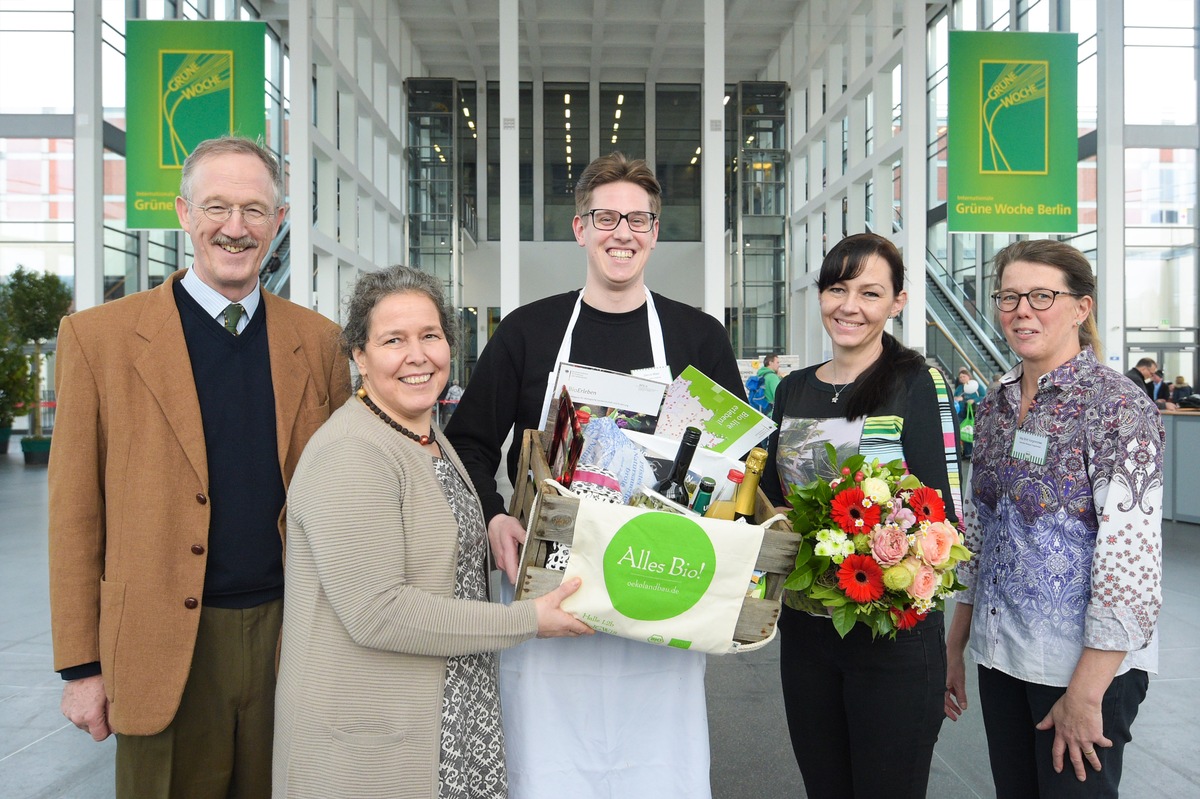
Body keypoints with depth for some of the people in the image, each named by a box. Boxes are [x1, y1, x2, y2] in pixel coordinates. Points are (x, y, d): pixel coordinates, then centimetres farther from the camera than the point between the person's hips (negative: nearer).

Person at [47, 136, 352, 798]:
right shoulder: (99, 336, -3)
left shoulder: (317, 340, 4)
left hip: (291, 640, 2)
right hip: (164, 652, -2)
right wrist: (81, 665, -2)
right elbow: (74, 514, -2)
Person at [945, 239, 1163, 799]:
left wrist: (1085, 694, -20)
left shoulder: (1118, 407, -14)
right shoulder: (996, 405, 5)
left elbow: (1131, 562, -19)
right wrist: (955, 647, 11)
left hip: (1086, 662, -6)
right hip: (1000, 652, 6)